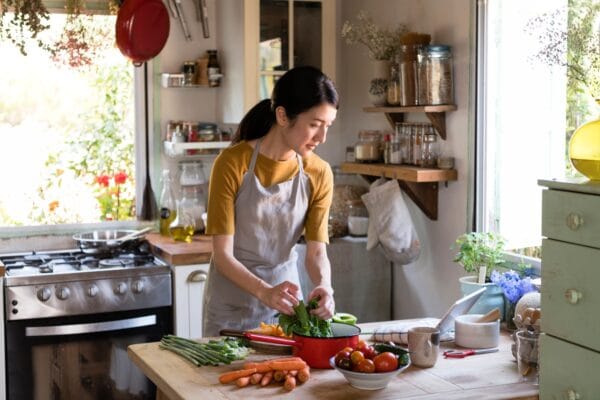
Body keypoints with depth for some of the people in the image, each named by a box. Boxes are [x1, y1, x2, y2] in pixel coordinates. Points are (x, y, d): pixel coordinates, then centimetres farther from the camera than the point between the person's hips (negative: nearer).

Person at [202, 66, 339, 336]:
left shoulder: (319, 174, -6)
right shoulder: (232, 163, -17)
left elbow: (317, 251, -7)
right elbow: (223, 254, -18)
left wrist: (323, 285, -29)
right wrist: (264, 291, -34)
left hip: (286, 299, 3)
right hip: (233, 301, -3)